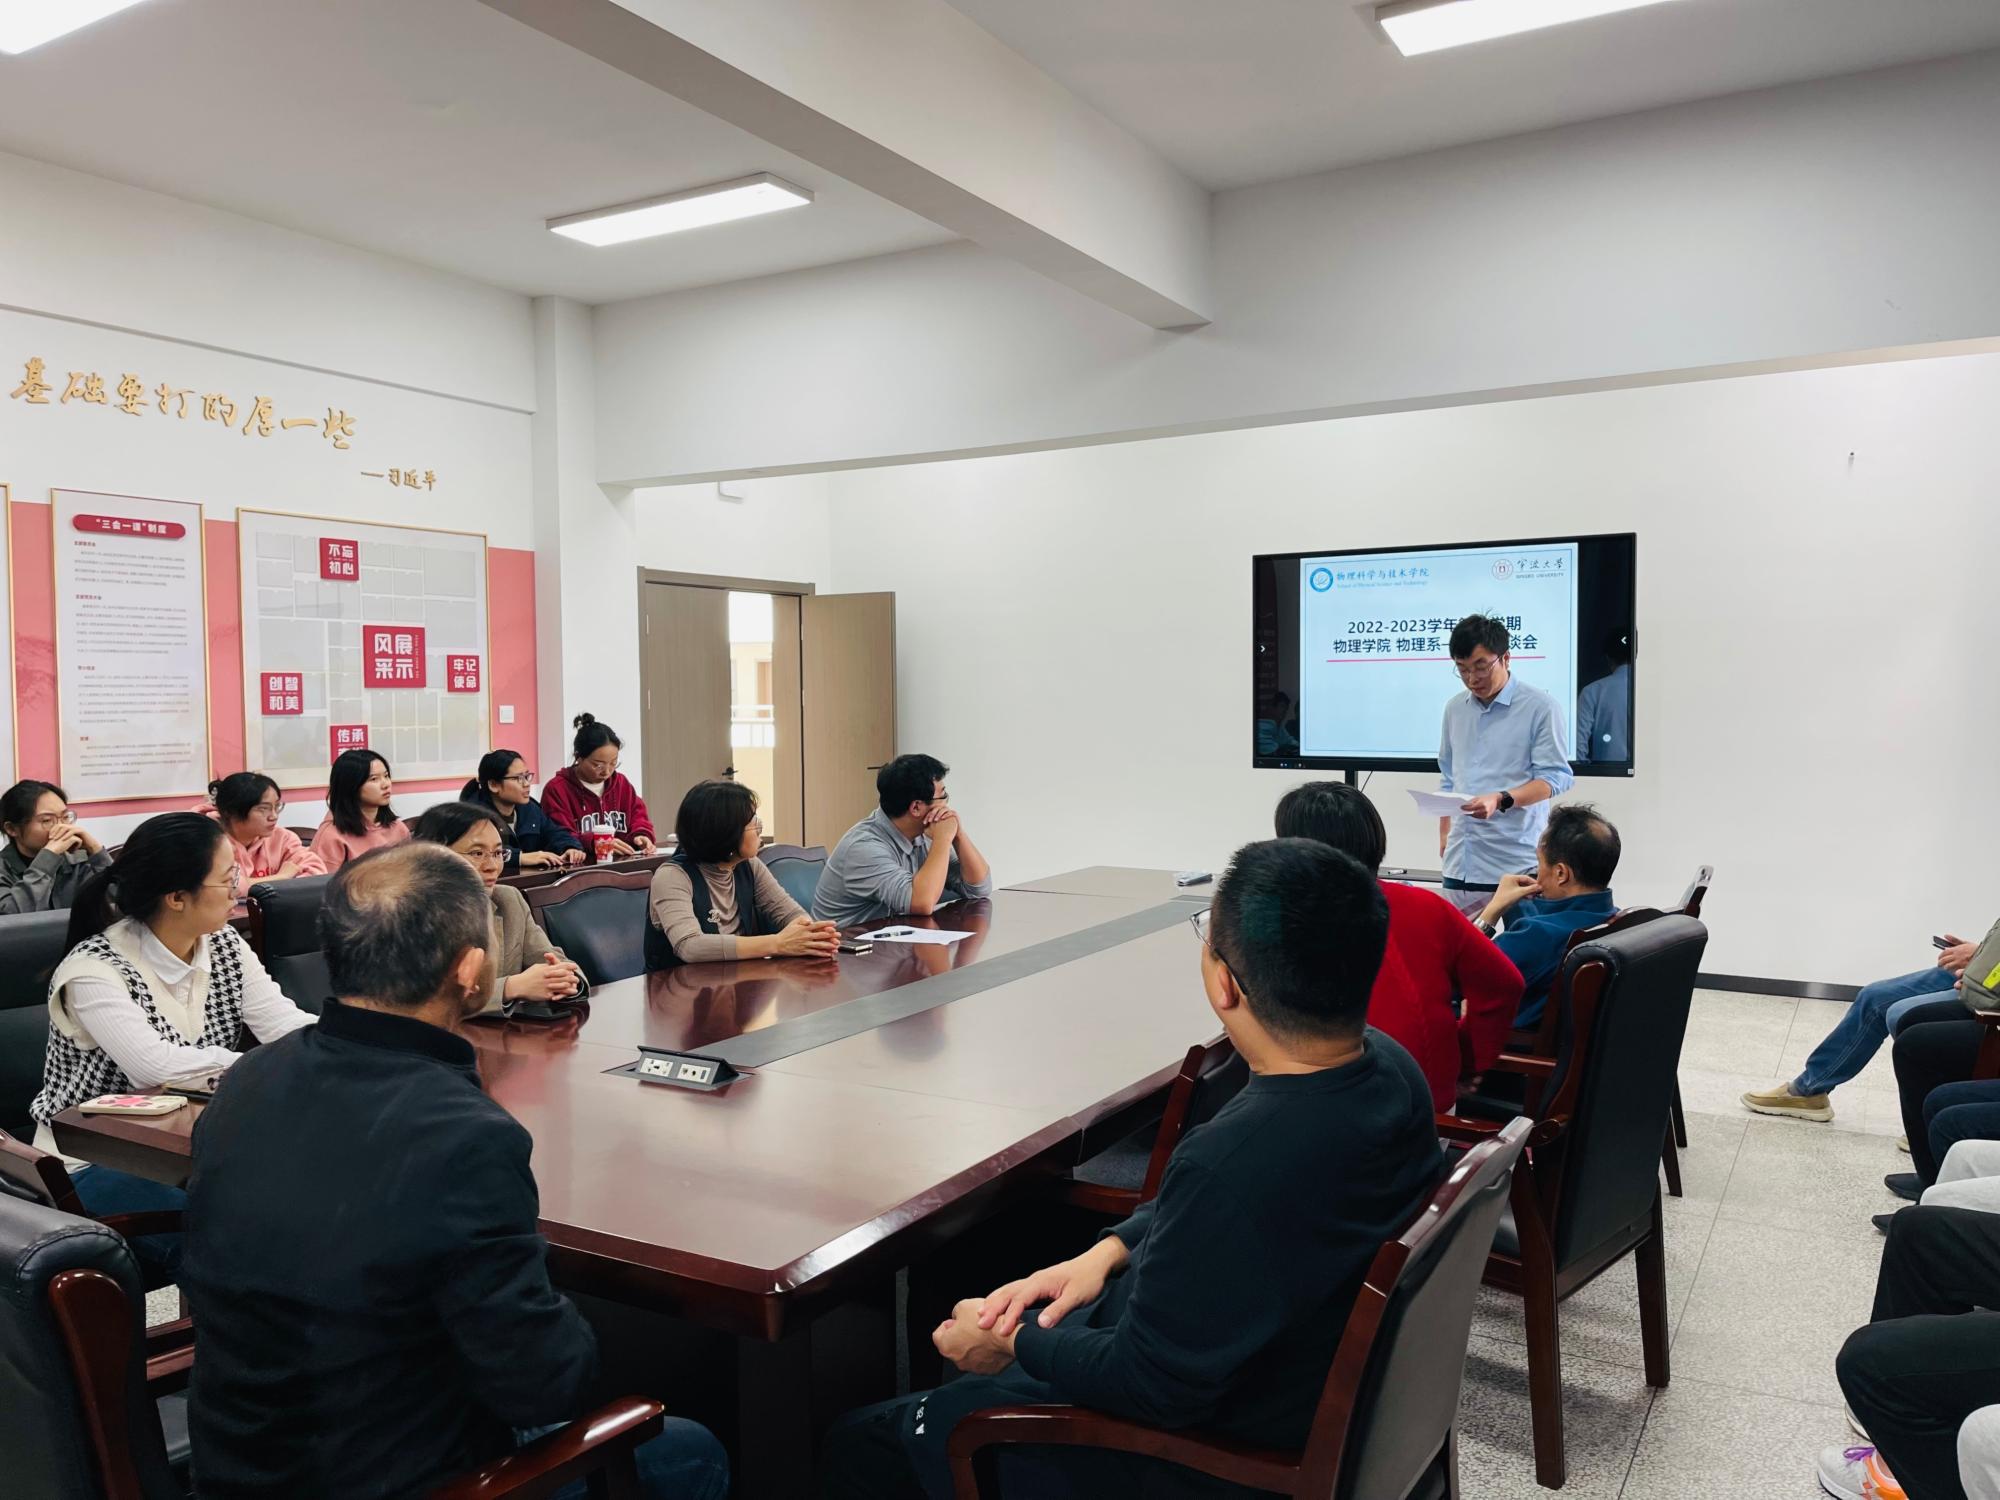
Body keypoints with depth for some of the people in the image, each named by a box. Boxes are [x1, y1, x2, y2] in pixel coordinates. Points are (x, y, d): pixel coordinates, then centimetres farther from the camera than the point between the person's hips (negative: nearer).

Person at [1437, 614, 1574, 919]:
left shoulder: (1539, 707, -4)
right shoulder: (1455, 708, 14)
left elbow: (1555, 777, -9)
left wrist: (1500, 800, -23)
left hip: (1517, 861, -5)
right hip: (1461, 861, 5)